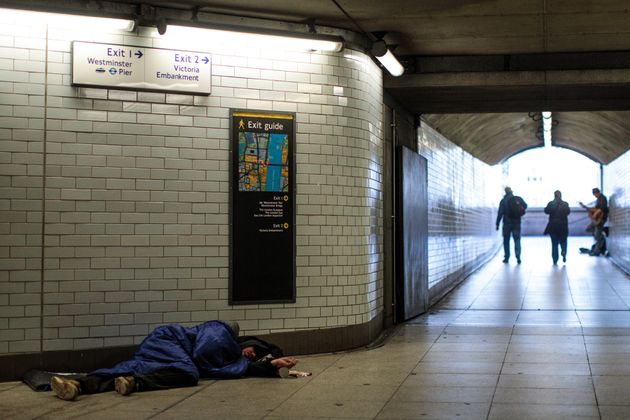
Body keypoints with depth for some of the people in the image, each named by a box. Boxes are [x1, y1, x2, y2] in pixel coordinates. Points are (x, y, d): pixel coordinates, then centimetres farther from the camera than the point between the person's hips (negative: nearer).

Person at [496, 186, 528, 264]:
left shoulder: (503, 201, -7)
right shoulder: (518, 199, -2)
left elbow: (500, 213, -10)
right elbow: (525, 206, 13)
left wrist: (497, 224, -6)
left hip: (507, 223, -1)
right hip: (517, 223, 1)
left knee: (506, 241, 10)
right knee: (517, 240, 4)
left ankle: (506, 257, 10)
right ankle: (518, 256, -11)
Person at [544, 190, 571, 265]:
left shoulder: (551, 203, -3)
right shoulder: (565, 204, -1)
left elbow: (546, 211, -14)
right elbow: (568, 211, -11)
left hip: (553, 226, 0)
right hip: (563, 226, 0)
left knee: (554, 243, 7)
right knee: (563, 241, 14)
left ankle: (555, 260, 3)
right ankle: (563, 251, -17)